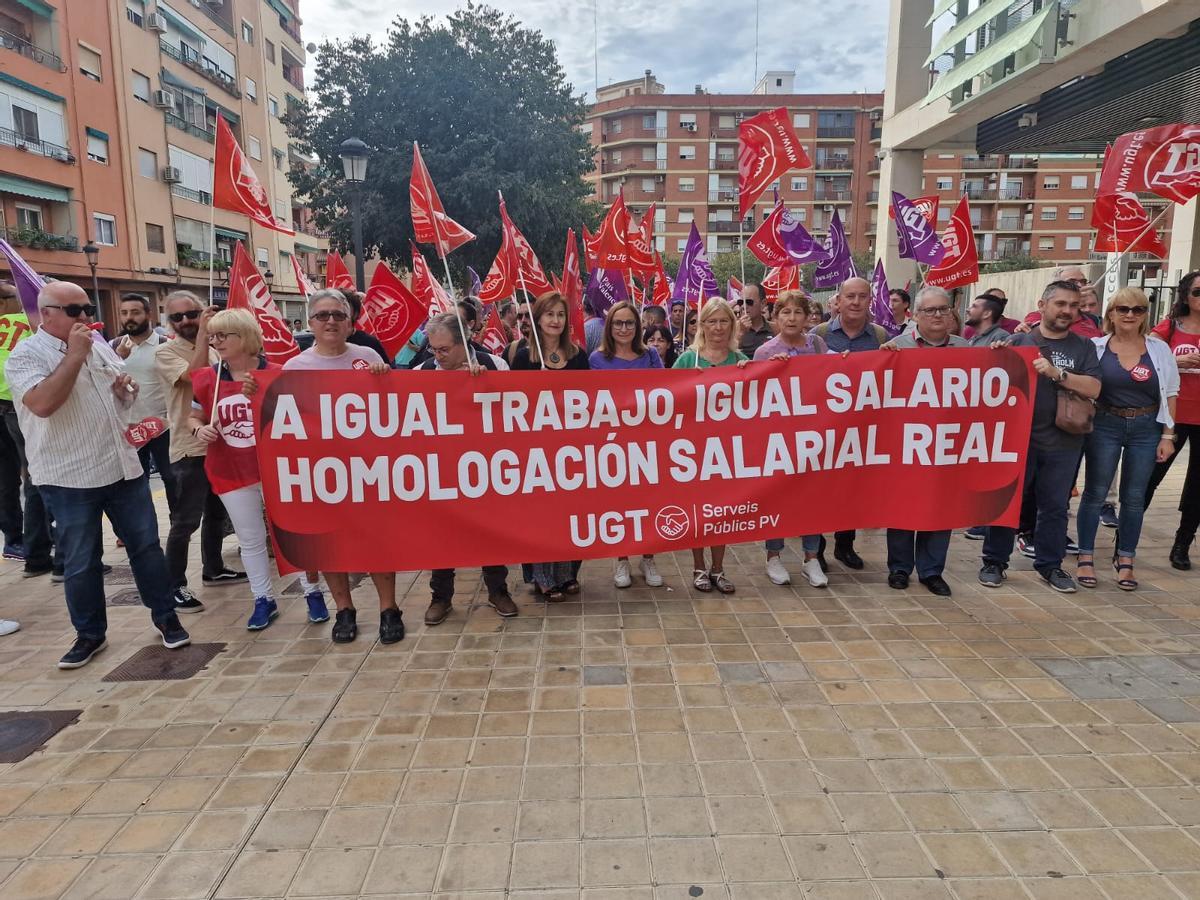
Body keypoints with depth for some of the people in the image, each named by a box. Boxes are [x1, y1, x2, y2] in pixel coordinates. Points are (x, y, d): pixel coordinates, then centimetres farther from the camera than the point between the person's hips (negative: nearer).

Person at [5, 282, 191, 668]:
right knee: (80, 562, 7)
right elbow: (43, 404, -26)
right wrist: (74, 355, -22)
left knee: (146, 546, 10)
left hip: (124, 467, 5)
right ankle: (90, 634, 23)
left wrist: (127, 388, -1)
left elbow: (125, 383, 23)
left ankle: (165, 616, 23)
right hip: (69, 480, -5)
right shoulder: (26, 355, -10)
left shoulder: (99, 345, 10)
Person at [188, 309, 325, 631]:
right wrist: (199, 430, -12)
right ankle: (264, 600, 28)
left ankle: (312, 593, 22)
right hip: (230, 474, 3)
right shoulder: (206, 379, -2)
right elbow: (193, 417, 10)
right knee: (250, 540, 13)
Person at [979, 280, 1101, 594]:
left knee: (1055, 505, 11)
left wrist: (1057, 373, -17)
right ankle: (994, 561, 15)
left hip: (1062, 442, 2)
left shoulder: (1083, 347, 6)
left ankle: (1050, 565, 24)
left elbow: (1093, 388, -5)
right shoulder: (1018, 341, 2)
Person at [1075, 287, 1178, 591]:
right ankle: (1086, 558, 11)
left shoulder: (1159, 349, 2)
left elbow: (1169, 394, 5)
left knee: (1134, 497, 7)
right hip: (1104, 426, -2)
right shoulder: (1095, 347, -4)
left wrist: (1167, 435, 2)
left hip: (1146, 429, 2)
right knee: (1094, 493, 2)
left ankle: (1125, 561, 17)